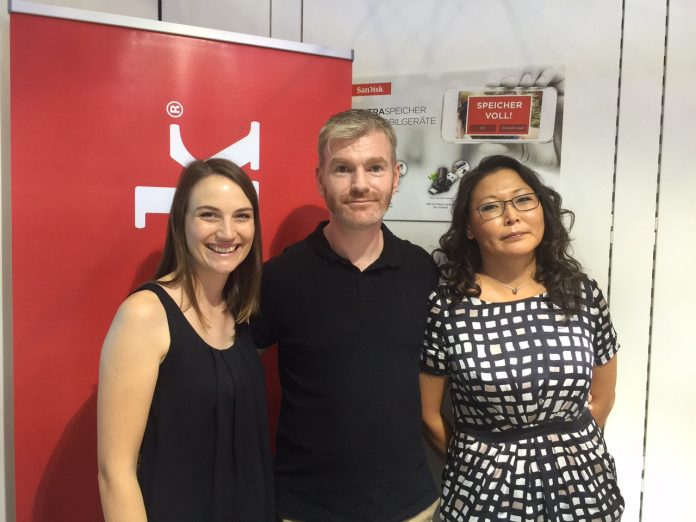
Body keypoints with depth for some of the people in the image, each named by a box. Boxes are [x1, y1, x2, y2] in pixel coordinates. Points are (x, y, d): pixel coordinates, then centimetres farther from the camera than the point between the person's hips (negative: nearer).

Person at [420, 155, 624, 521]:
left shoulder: (583, 294, -5)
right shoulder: (444, 307, -13)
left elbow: (601, 399, 7)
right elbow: (428, 414, -4)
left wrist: (560, 448, 7)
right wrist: (477, 463, 5)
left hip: (581, 483, 3)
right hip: (485, 489, -2)